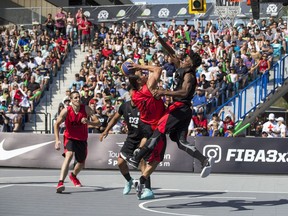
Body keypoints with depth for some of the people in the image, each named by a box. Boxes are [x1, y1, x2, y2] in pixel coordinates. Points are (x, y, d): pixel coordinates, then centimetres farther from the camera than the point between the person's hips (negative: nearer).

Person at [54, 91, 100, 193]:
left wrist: (88, 122, -37)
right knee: (69, 155, -32)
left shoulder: (86, 109, -14)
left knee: (81, 163, 17)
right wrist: (57, 140, -18)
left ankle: (73, 175, 52)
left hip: (82, 139, 3)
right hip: (70, 138, -3)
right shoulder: (66, 111, -18)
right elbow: (56, 124, -8)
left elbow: (97, 122, -16)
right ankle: (60, 182, -40)